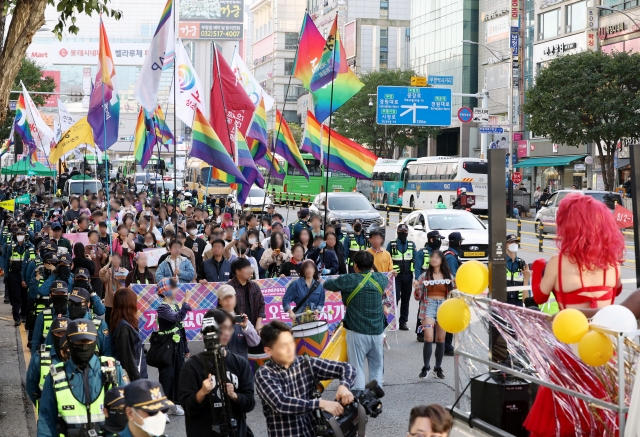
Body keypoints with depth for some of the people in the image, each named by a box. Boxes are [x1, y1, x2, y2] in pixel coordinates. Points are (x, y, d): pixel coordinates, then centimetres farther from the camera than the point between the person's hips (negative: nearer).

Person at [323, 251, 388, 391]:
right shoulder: (380, 279, 2)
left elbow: (326, 284, 2)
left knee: (357, 367, 1)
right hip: (377, 331, 4)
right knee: (377, 366, 13)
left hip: (357, 332, -4)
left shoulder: (349, 280, -11)